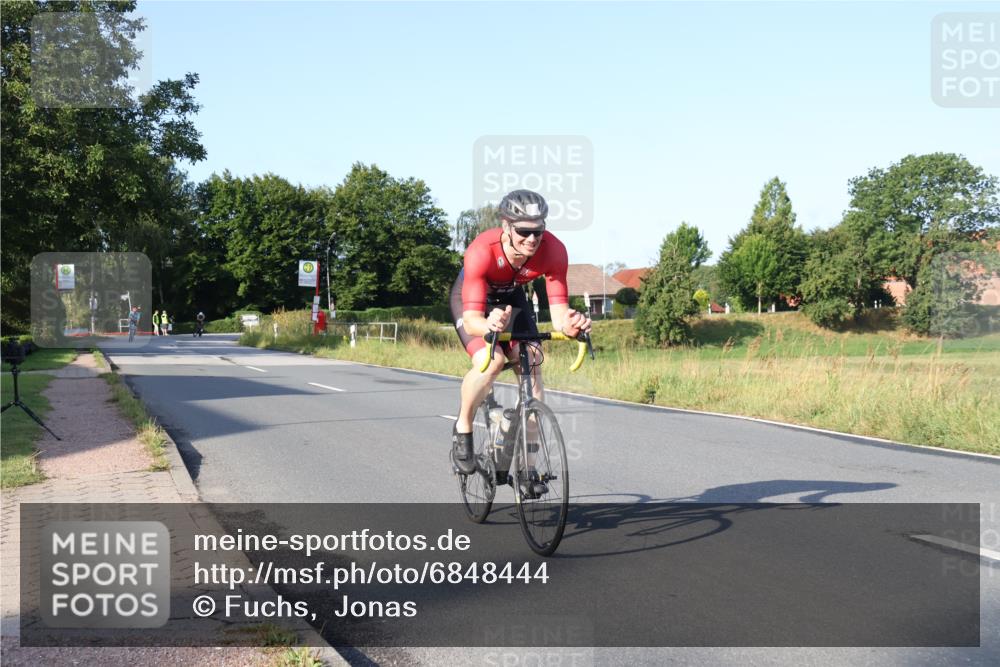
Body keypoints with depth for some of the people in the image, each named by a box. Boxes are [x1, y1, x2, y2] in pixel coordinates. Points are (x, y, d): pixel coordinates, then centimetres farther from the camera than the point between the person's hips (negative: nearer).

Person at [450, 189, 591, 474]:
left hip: (511, 298, 3)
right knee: (490, 362, -29)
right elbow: (471, 319, -44)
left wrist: (570, 323, -54)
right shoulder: (481, 251, -40)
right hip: (470, 298, -3)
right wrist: (489, 326, -66)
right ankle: (462, 429, -1)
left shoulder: (553, 250, -31)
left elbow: (558, 313, -31)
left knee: (532, 365, -16)